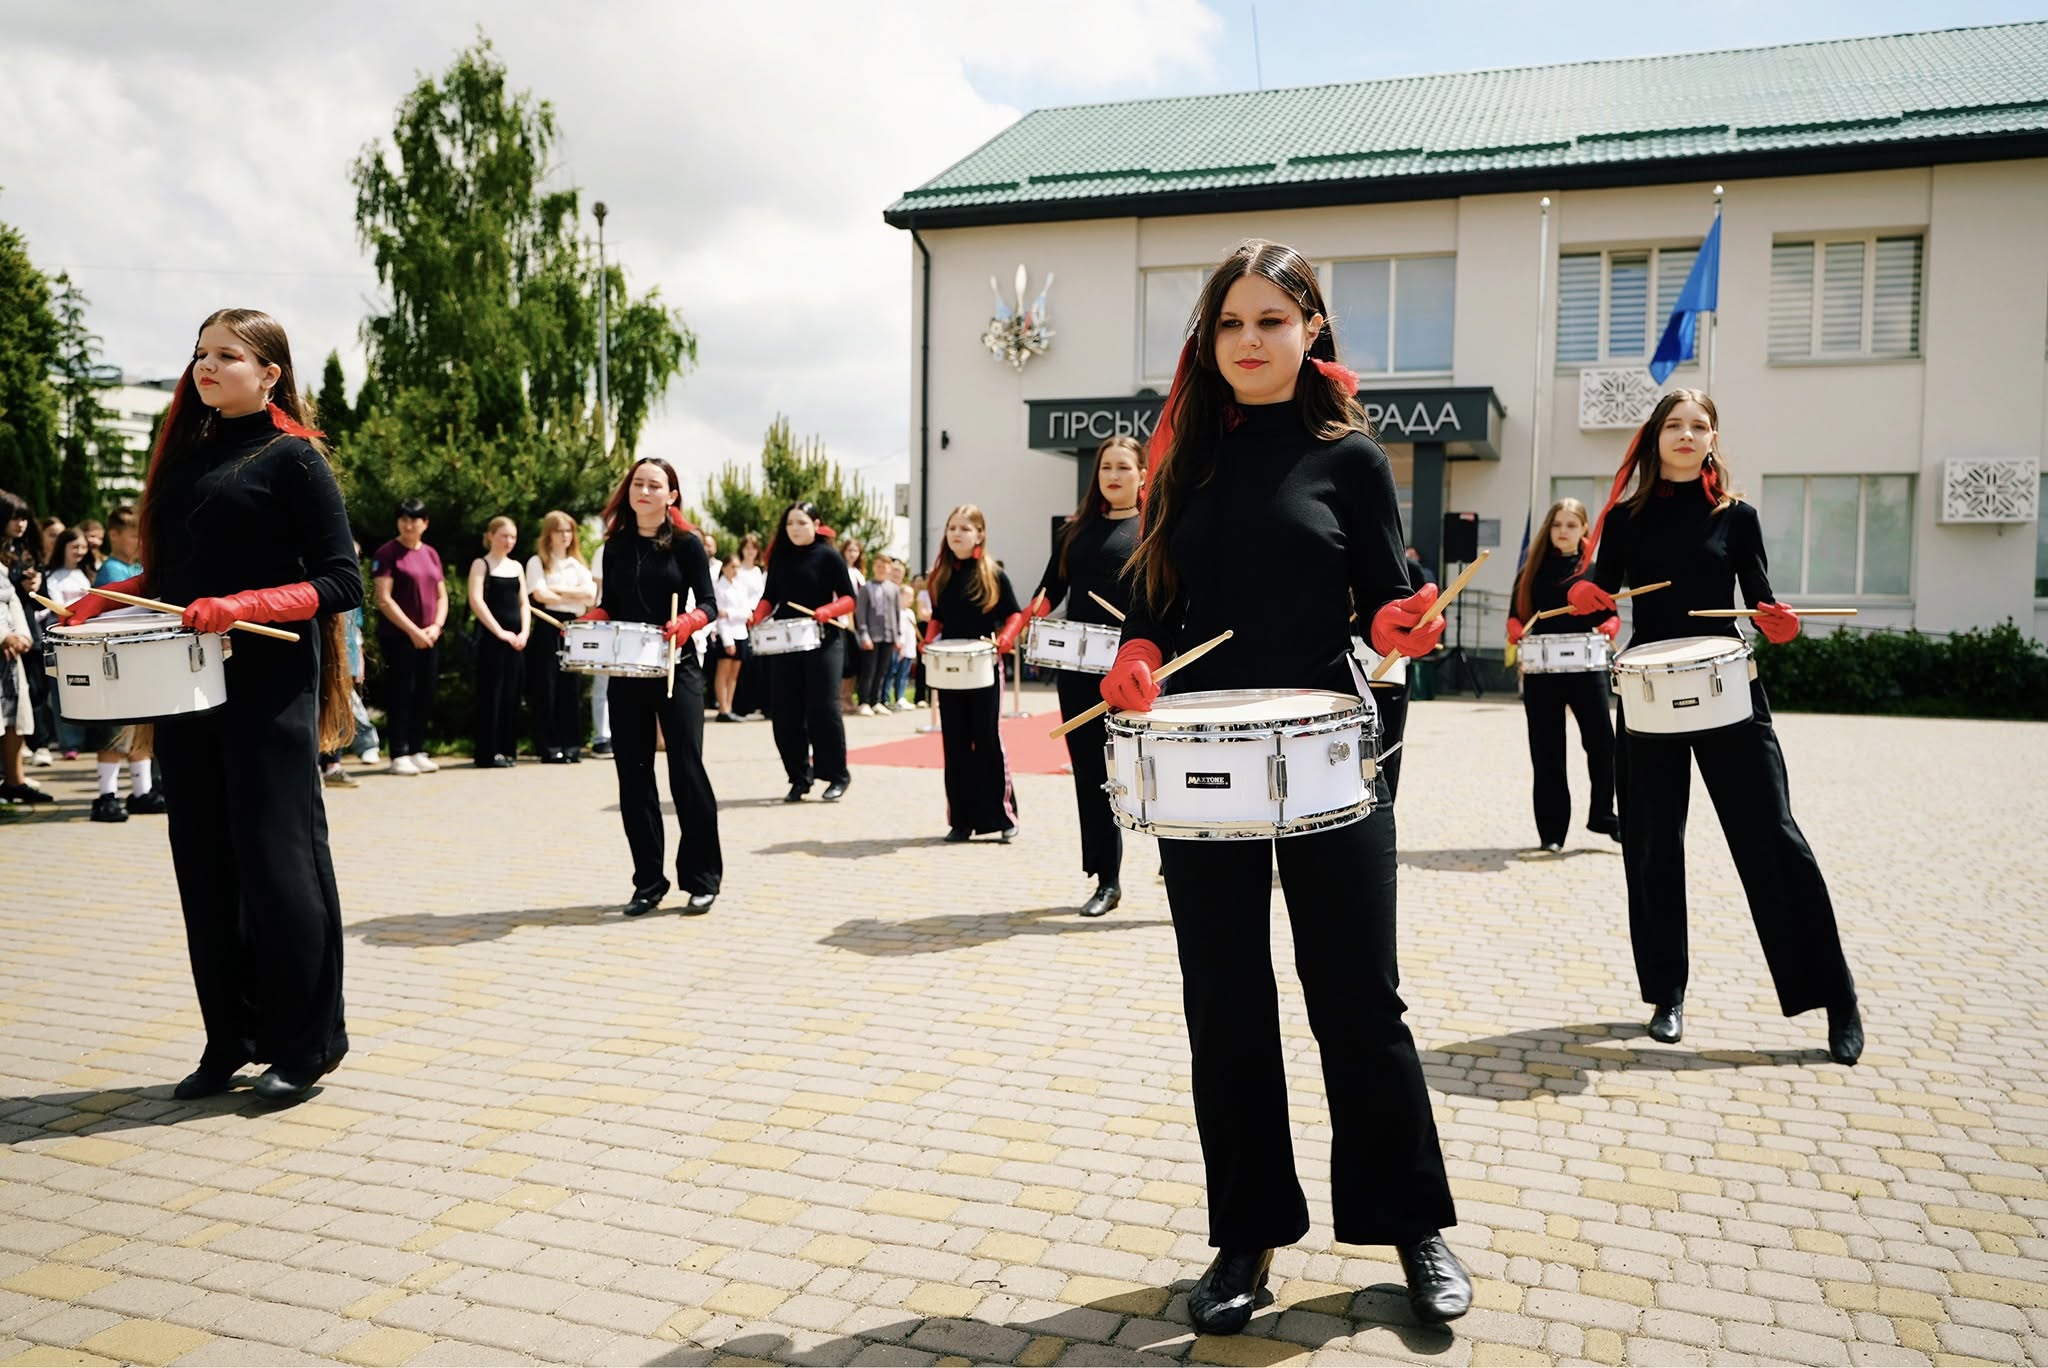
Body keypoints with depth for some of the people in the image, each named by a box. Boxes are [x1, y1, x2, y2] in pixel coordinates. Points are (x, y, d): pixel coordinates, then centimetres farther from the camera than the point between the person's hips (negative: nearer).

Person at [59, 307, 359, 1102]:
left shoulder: (292, 459, -6)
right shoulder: (189, 456, 15)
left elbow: (342, 583, -11)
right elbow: (176, 571, 21)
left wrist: (242, 608, -23)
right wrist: (107, 602, 4)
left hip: (267, 686, -7)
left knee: (276, 857, -3)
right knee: (205, 861, 9)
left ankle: (306, 1044, 8)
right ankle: (231, 1040, 20)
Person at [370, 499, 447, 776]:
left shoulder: (431, 554, 12)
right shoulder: (387, 553, -6)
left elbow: (441, 596, 15)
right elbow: (384, 599, -12)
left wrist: (436, 626, -2)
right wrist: (413, 631, -15)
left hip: (429, 638, 6)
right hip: (398, 637, -6)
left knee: (425, 696, 7)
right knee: (401, 696, -3)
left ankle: (418, 752, 15)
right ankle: (399, 755, 2)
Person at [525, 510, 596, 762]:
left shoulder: (578, 564, 17)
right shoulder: (537, 562, 5)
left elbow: (590, 593, 1)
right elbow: (540, 595, -10)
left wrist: (558, 589, -6)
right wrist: (575, 597, -2)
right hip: (548, 627, -4)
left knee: (572, 687, 2)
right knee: (547, 688, -3)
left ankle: (572, 746, 7)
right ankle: (550, 747, 0)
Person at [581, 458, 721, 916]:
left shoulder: (686, 543, -3)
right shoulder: (616, 545, 9)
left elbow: (707, 603, -4)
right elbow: (608, 606, 14)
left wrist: (686, 623, -24)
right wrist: (588, 622, -6)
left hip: (676, 669, -4)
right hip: (626, 672, 4)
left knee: (686, 771, -5)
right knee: (633, 774, 5)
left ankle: (702, 879, 6)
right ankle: (648, 881, 15)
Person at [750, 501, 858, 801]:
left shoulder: (829, 556, -3)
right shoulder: (779, 556, 10)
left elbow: (848, 599, -5)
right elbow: (769, 596, 16)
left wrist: (826, 611, -23)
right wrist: (758, 616, -4)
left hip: (823, 641, -5)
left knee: (823, 709, -7)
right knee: (785, 713, 3)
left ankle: (838, 775, 7)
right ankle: (799, 778, 13)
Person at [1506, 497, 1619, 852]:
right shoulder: (1532, 570, 9)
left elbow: (1611, 615, 9)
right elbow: (1515, 616, 10)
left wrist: (1604, 631, -13)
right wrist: (1518, 634, -11)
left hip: (1586, 666, -1)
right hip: (1541, 668, 1)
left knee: (1602, 740, -5)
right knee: (1547, 750, 3)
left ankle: (1603, 814, 18)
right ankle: (1551, 829, 12)